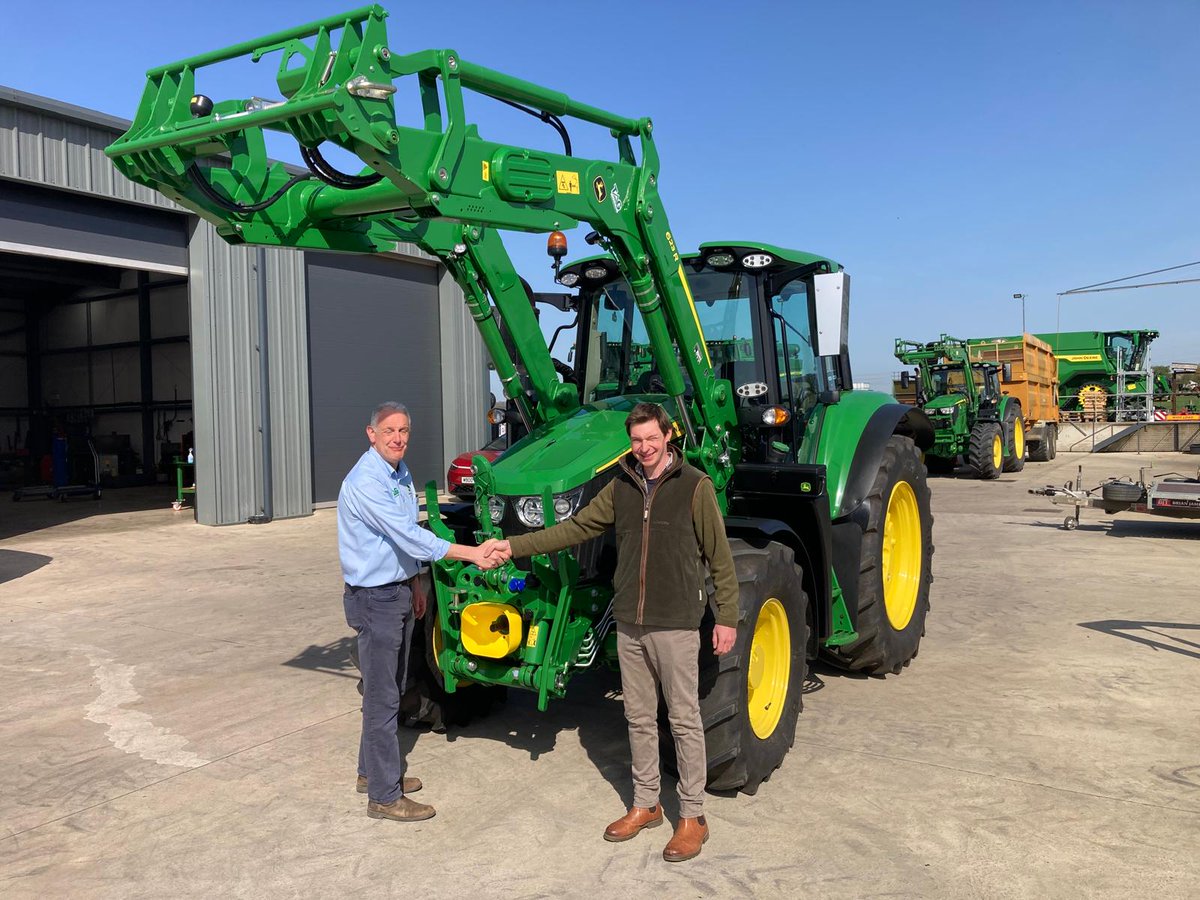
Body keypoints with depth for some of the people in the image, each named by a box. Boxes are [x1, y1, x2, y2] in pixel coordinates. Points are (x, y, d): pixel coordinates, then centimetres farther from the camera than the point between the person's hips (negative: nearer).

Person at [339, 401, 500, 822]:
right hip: (374, 598, -9)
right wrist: (471, 553, -28)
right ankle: (384, 796, 7)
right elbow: (409, 536, -28)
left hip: (400, 591, 9)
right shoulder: (365, 482, -21)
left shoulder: (401, 474, 9)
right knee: (382, 698, -3)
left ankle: (373, 771, 33)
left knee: (389, 689, 19)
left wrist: (414, 585, 20)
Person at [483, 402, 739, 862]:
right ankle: (645, 805, 29)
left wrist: (726, 616, -8)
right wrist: (514, 545, 2)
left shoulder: (695, 486, -8)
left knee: (683, 719, 4)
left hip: (675, 624, -5)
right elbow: (575, 528, 8)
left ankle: (693, 817, 17)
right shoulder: (621, 487, 6)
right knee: (639, 717, 15)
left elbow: (719, 556, -6)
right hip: (630, 622, 5)